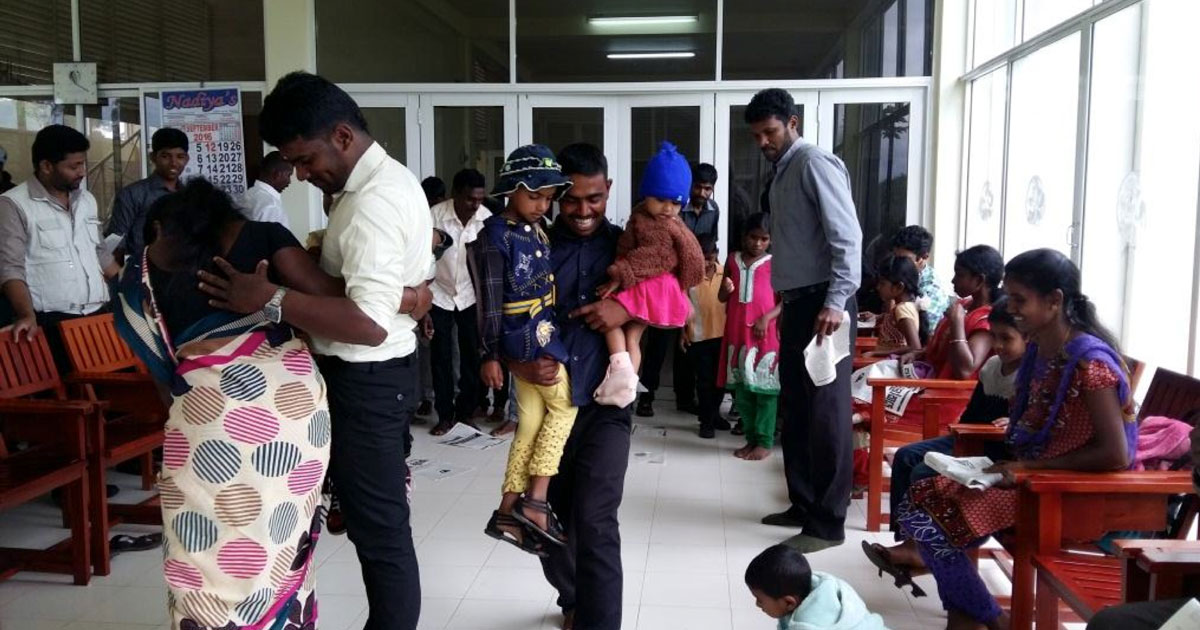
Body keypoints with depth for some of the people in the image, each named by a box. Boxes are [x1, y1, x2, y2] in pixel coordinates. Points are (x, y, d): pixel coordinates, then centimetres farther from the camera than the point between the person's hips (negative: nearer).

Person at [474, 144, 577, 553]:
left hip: (542, 336, 8)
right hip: (528, 339, -8)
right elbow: (490, 301, -13)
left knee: (531, 424, 11)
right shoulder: (495, 236, -12)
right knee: (565, 407, 0)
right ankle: (535, 501, 5)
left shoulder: (539, 232, 12)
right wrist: (489, 355, -13)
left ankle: (509, 512, 20)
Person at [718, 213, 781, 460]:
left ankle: (765, 442, 3)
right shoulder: (733, 260, 11)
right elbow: (722, 298, 16)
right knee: (742, 388, 8)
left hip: (765, 333, -4)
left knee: (764, 387, -3)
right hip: (737, 332, 4)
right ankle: (751, 439, 18)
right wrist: (726, 289, -7)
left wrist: (767, 318, -17)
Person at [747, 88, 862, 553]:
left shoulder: (815, 164, -10)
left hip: (823, 303, -10)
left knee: (825, 411, -5)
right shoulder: (781, 173, 18)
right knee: (796, 408, 14)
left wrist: (835, 303, -26)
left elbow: (848, 238, -19)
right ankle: (803, 504, 25)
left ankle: (828, 522, 2)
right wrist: (785, 301, 19)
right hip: (797, 303, 10)